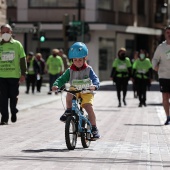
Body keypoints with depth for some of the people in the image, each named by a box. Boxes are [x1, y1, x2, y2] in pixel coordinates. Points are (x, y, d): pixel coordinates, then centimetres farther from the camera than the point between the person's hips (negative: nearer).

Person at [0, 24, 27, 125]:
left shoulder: (17, 44, 3)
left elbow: (22, 60, 4)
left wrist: (23, 74, 0)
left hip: (14, 75, -1)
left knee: (13, 97, 6)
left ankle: (14, 113, 29)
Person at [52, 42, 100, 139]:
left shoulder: (88, 69, -4)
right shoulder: (70, 71, 1)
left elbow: (95, 78, -16)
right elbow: (62, 79, -5)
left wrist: (95, 85, -39)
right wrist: (56, 85, -27)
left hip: (86, 92, -1)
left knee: (89, 107, -18)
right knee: (69, 95, -33)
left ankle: (94, 128, -5)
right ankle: (68, 111, -12)